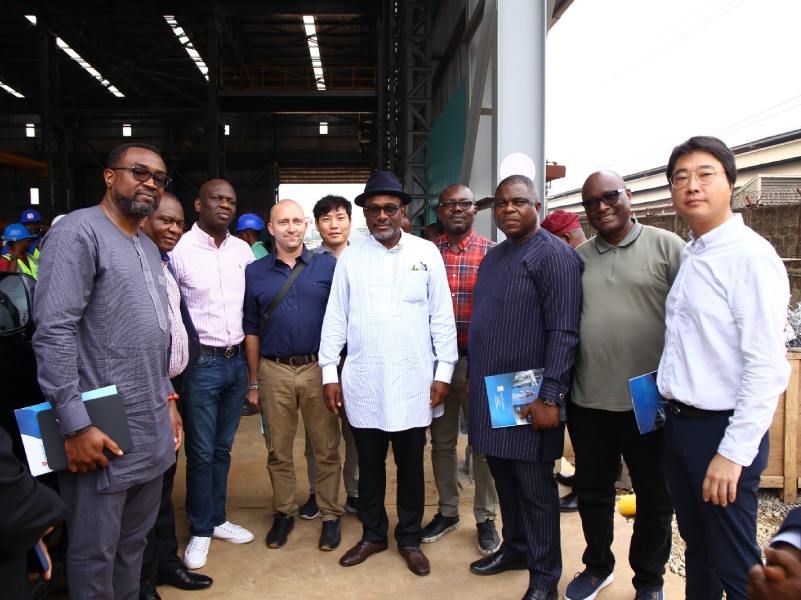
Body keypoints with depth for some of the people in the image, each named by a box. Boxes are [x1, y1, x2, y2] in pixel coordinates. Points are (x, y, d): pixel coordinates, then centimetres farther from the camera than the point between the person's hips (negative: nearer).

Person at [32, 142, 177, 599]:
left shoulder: (149, 248, 16)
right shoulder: (79, 231, -10)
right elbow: (54, 331, -18)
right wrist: (76, 424, -20)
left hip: (152, 429, 8)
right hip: (102, 430, -8)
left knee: (135, 543, 18)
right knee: (95, 553, 6)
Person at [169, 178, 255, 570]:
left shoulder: (243, 250, 7)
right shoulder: (180, 249, -9)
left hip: (237, 361, 5)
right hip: (201, 362, -5)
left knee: (223, 448, 16)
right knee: (201, 452, 5)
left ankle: (217, 519, 31)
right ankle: (200, 530, 22)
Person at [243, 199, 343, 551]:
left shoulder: (328, 266, 0)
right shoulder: (255, 273, 6)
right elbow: (251, 330, 9)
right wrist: (253, 382, 8)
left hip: (319, 368, -1)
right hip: (274, 371, 2)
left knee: (326, 448, 6)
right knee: (278, 450, 12)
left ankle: (330, 515, 20)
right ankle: (284, 513, 28)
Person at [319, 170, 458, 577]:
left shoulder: (426, 252, 0)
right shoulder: (350, 256, 3)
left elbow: (442, 315, 1)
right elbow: (336, 317, 4)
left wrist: (444, 370, -2)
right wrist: (329, 371, 1)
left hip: (413, 380, 0)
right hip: (363, 381, 1)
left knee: (411, 464, 12)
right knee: (369, 464, 14)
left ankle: (409, 538, 30)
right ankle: (373, 534, 33)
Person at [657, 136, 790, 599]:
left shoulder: (751, 256, -15)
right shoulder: (690, 256, 10)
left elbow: (767, 366, -20)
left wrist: (733, 453, -20)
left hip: (723, 428, -7)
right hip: (680, 421, 8)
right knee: (696, 546, 22)